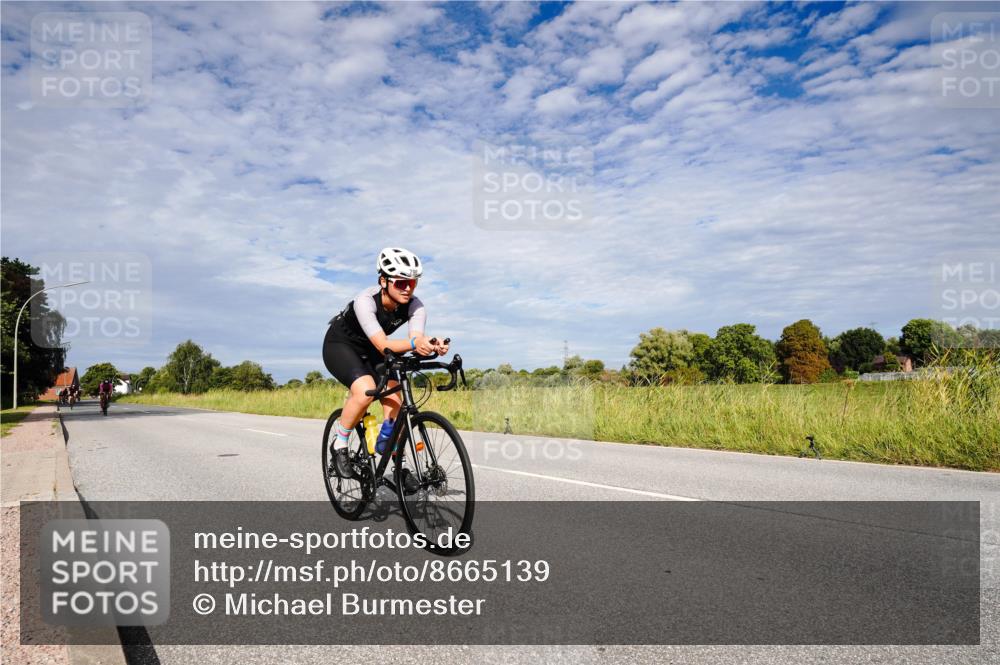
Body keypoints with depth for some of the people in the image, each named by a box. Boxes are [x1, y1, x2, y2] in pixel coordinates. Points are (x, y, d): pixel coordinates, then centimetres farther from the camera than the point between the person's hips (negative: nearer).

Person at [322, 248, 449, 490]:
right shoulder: (365, 300, -34)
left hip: (369, 352, 5)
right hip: (340, 345, -5)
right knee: (365, 391, -31)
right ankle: (340, 445, -7)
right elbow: (383, 345, -45)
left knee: (394, 402, -10)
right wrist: (413, 343, -64)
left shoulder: (415, 306, -21)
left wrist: (432, 347, -58)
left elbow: (416, 341, -35)